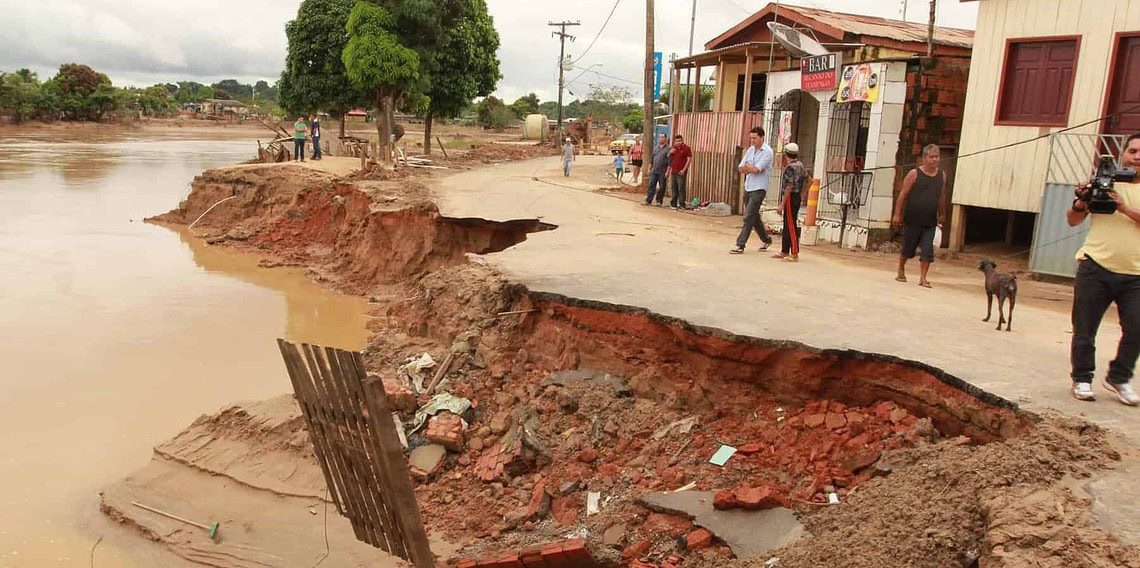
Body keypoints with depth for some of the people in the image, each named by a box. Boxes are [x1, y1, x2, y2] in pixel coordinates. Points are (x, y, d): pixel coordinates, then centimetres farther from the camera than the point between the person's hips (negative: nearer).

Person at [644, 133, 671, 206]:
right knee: (651, 185, 1)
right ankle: (648, 200, 1)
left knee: (661, 187, 3)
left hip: (662, 172, -5)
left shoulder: (668, 149, -5)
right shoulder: (655, 148, 14)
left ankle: (659, 201, 11)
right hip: (654, 171, 5)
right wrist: (649, 168, 14)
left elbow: (669, 162, -9)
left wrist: (667, 172, -15)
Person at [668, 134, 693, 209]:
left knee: (681, 188, -7)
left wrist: (684, 170, -17)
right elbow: (669, 158, 23)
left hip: (681, 172, -6)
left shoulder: (686, 148, -5)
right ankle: (673, 203, 17)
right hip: (673, 171, 6)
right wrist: (670, 153, 0)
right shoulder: (674, 148, 14)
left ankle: (682, 204, -5)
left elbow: (689, 160, -10)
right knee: (674, 188, 11)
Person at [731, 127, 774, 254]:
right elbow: (740, 168, 6)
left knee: (749, 217, -11)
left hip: (759, 189, -8)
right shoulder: (751, 149, 11)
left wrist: (747, 166, -3)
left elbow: (756, 170, -21)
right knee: (754, 217, 17)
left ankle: (740, 245, -11)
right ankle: (766, 239, 33)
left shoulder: (767, 152, -11)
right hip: (748, 188, 8)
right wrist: (753, 168, -10)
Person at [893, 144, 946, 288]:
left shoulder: (942, 175, 6)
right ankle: (901, 271, 30)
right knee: (908, 248, 9)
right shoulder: (914, 174, -7)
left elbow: (940, 197, 17)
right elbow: (903, 195, -6)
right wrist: (897, 214, -9)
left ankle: (923, 278, 3)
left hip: (930, 222, 3)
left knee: (928, 251, -4)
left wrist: (942, 214, 22)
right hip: (912, 220, -3)